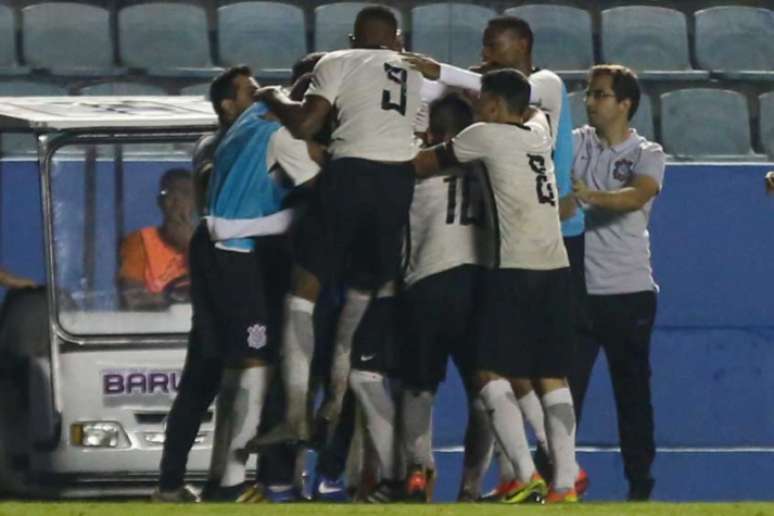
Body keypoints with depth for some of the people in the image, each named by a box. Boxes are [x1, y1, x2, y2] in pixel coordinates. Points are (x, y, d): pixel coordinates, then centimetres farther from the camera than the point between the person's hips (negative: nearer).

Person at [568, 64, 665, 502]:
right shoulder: (576, 144, 9)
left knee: (634, 391, 5)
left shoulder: (647, 155, 1)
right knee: (564, 387, -5)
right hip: (578, 289, 1)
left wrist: (594, 196, -36)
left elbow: (638, 195, -19)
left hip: (630, 290, -1)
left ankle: (641, 483, 12)